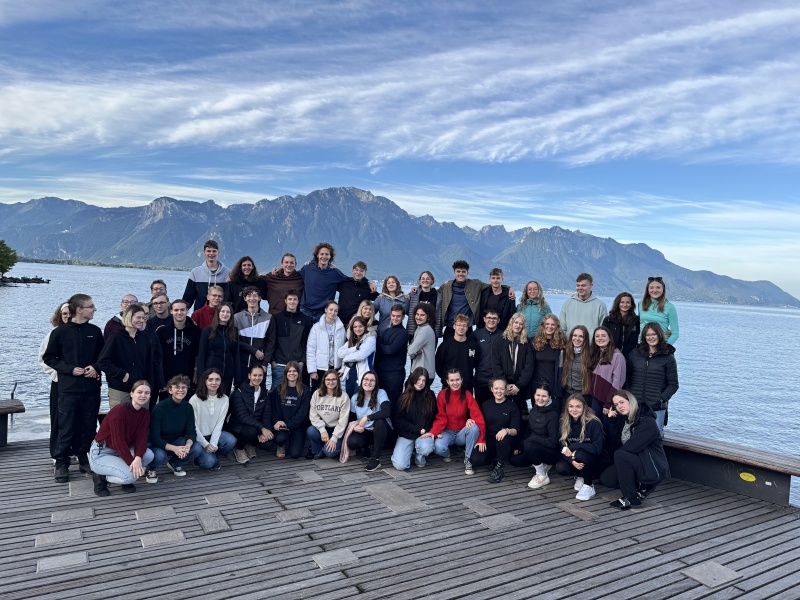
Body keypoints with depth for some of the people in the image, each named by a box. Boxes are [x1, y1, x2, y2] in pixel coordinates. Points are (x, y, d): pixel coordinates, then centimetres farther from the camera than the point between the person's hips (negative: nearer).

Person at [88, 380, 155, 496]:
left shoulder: (145, 413, -2)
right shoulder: (119, 410, -23)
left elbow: (141, 438, -8)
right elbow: (118, 441, -25)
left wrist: (138, 458, -28)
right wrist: (132, 462, -30)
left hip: (124, 450, 7)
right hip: (100, 453, -7)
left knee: (149, 455, -20)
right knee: (130, 476, -27)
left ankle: (126, 480, 4)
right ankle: (100, 477, 0)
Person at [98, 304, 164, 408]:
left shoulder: (147, 338, 8)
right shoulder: (116, 337, -3)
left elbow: (155, 362, 9)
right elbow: (103, 361, -7)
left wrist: (160, 385, 3)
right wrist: (122, 374, -14)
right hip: (119, 390, -3)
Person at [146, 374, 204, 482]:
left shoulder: (188, 407, -9)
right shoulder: (159, 408, -22)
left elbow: (191, 432, -9)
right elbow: (154, 438, -23)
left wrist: (187, 445, -32)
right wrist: (174, 448, -37)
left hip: (177, 442, 4)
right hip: (159, 445, -4)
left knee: (197, 449, -22)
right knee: (159, 455, -37)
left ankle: (175, 463, 9)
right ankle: (151, 469, 1)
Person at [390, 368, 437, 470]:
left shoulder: (430, 396, 5)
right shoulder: (404, 397, 2)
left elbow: (435, 417, 7)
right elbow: (398, 420, -2)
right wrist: (417, 429, -10)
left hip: (424, 434, 0)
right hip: (406, 435, 0)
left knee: (425, 448, -35)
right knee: (400, 465, -19)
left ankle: (419, 457, 3)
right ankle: (410, 450, 15)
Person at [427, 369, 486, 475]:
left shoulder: (467, 394, -9)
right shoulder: (442, 395, -10)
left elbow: (477, 416, -14)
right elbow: (441, 418, -9)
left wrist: (481, 439, -23)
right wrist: (433, 432, -28)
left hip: (462, 433, 1)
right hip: (447, 432, -1)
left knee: (474, 427, -31)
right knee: (438, 447, -33)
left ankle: (467, 460, -11)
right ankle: (447, 454, 8)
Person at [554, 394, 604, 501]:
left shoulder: (594, 423, -18)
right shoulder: (565, 423, -5)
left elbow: (597, 448, -22)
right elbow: (563, 448, -6)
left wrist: (573, 447, -24)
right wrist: (572, 460, -26)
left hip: (595, 463, -4)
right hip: (576, 463, 4)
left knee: (579, 454, -34)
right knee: (560, 468, -26)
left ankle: (589, 486, -10)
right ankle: (580, 477, 8)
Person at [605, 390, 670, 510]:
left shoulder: (647, 422, -20)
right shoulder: (622, 419, 4)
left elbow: (632, 446, -25)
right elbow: (616, 443, 3)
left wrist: (617, 453, -8)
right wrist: (611, 422, -6)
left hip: (652, 467, -8)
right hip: (635, 462, 8)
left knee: (620, 455, -30)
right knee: (605, 479, -5)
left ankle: (631, 498, -19)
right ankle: (641, 487, 9)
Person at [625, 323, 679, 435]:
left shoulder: (668, 358, 1)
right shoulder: (634, 354, 8)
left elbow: (673, 385, 2)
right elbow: (627, 378, 11)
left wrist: (662, 399, -11)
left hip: (657, 408, -2)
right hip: (634, 405, 2)